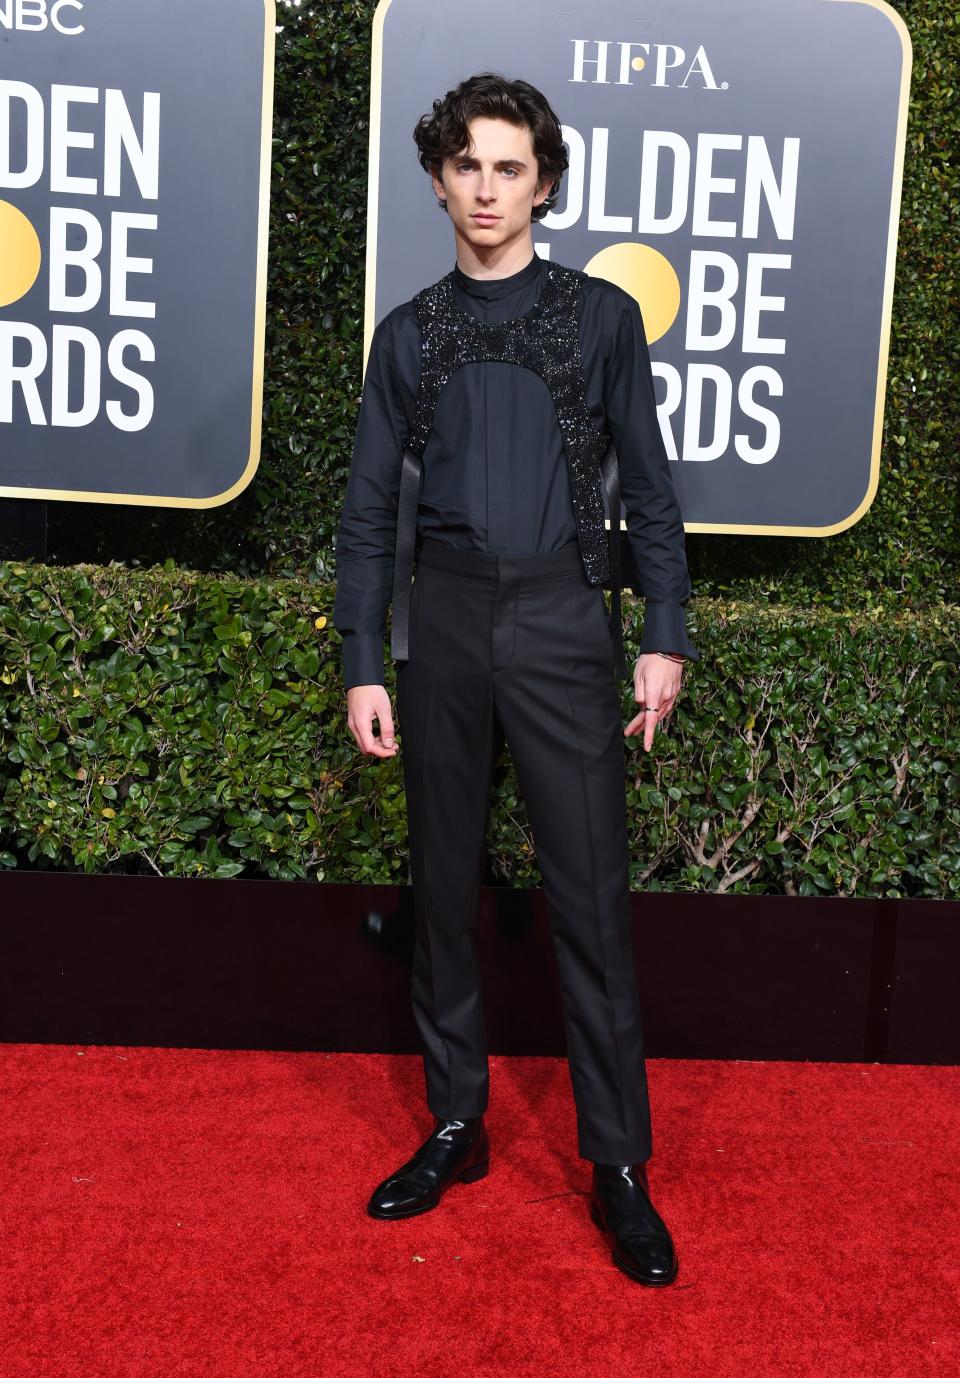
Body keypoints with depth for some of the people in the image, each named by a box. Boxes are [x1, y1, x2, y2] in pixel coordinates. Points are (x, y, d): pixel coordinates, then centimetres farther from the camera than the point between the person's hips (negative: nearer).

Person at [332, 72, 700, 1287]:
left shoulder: (601, 317, 7)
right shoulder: (408, 334, 11)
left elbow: (649, 488, 6)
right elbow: (369, 509, 8)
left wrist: (665, 638, -1)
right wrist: (362, 667, 2)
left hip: (561, 624, -2)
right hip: (443, 625, 3)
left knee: (591, 897, -2)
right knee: (444, 887, 9)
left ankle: (618, 1164, 11)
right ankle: (456, 1127, 25)